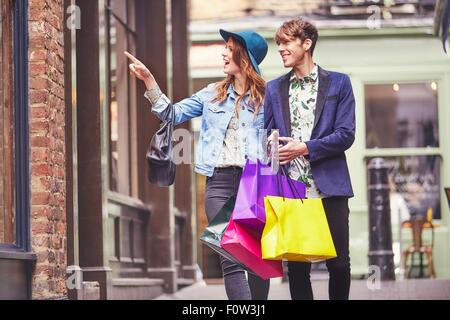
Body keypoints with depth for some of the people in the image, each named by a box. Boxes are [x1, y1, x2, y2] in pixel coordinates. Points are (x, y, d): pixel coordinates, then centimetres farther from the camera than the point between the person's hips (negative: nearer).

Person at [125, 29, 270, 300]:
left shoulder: (266, 96, 4)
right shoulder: (213, 94, 15)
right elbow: (173, 114, 14)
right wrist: (148, 80, 6)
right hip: (219, 180, 2)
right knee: (231, 260, -8)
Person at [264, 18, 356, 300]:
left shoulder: (338, 83, 5)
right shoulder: (274, 88, 14)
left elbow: (346, 134, -3)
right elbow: (267, 135, 14)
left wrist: (305, 148, -12)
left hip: (329, 187, -2)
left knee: (339, 263, 1)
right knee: (297, 266, 2)